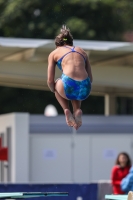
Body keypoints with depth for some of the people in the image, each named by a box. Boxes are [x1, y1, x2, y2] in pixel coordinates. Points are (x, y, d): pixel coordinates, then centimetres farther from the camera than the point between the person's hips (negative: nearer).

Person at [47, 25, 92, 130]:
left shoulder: (54, 53, 19)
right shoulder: (82, 51, 27)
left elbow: (50, 80, 13)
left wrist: (54, 90, 34)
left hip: (68, 87, -3)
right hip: (85, 90, 3)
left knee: (55, 85, 35)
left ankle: (66, 110, 12)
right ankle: (77, 110, 13)